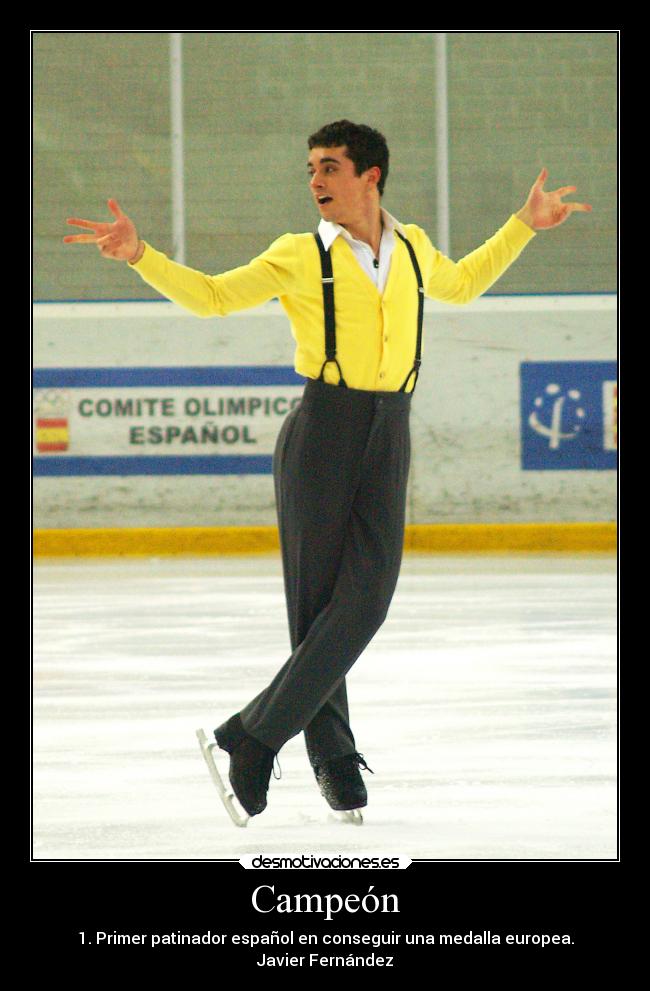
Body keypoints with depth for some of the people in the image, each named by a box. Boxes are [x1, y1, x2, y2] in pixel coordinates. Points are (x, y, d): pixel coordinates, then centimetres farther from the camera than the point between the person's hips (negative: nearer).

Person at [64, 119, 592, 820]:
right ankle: (331, 755, 7)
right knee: (315, 600, -4)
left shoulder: (412, 249, 13)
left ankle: (254, 734, -8)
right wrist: (139, 256, -9)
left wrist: (524, 225, 33)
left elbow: (461, 284, 34)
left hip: (388, 441, 3)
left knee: (366, 597, -12)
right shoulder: (300, 257, 2)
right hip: (321, 431, -3)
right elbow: (211, 296, 5)